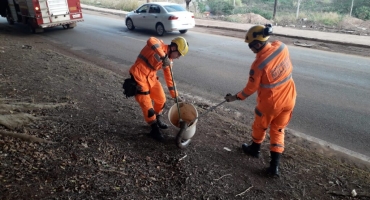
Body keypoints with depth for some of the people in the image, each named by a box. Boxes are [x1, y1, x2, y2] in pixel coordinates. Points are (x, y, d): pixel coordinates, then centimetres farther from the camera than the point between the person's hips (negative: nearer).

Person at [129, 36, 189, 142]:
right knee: (147, 105, -4)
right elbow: (151, 40, -40)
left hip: (151, 77, 8)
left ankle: (158, 120, 40)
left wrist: (175, 95, 15)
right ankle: (155, 129, 13)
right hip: (139, 77, -8)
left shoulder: (169, 60, 7)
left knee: (161, 99, 16)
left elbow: (169, 78, 14)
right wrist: (163, 57, -42)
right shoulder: (159, 45, -15)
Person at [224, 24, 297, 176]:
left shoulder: (258, 64, -26)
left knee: (259, 127, 21)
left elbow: (250, 89, -15)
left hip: (270, 103, -6)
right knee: (278, 130, 17)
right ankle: (274, 165, 18)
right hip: (288, 99, 6)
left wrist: (235, 98, 0)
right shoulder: (281, 47, -9)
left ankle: (255, 149, 46)